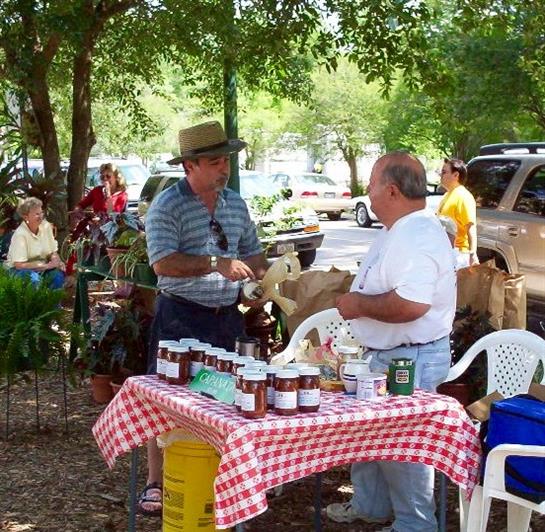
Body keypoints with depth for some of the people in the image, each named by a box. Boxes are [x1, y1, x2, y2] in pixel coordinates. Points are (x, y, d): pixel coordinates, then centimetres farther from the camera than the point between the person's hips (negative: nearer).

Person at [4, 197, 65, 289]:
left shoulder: (46, 226, -3)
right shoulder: (20, 234, -20)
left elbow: (53, 252, 6)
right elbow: (19, 265, -24)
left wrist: (57, 262, -17)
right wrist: (47, 265, -25)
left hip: (41, 267, 5)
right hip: (18, 269, -5)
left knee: (59, 274, -24)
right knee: (34, 279, -36)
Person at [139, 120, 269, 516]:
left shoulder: (236, 204, 9)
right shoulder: (167, 206, -11)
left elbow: (252, 253, 18)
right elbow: (163, 262, -21)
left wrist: (265, 281, -1)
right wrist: (217, 264, -25)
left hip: (227, 317, 6)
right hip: (181, 316, -6)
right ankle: (156, 483, 11)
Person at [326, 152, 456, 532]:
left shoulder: (416, 237, -24)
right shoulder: (400, 230, 11)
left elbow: (411, 304, -36)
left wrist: (359, 304, -22)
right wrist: (359, 301, 11)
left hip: (410, 360, -11)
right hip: (388, 354, 12)